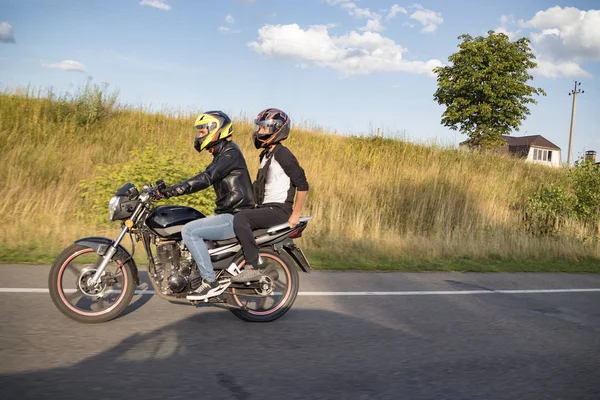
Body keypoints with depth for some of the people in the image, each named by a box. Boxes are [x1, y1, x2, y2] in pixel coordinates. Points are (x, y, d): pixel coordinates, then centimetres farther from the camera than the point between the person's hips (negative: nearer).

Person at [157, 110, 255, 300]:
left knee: (189, 231, -21)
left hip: (236, 218, -11)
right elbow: (205, 178, 17)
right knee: (190, 229, 17)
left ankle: (211, 282, -17)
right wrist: (170, 189, 9)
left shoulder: (231, 153, -14)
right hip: (229, 215, 11)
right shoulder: (221, 154, 18)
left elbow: (205, 178, -26)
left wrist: (172, 190, -29)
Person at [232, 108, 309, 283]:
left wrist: (295, 215, -17)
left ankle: (252, 267, -25)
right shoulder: (265, 155, 17)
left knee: (241, 218, -29)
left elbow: (302, 185, -16)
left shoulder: (283, 154, -12)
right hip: (265, 208, 10)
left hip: (279, 210, -10)